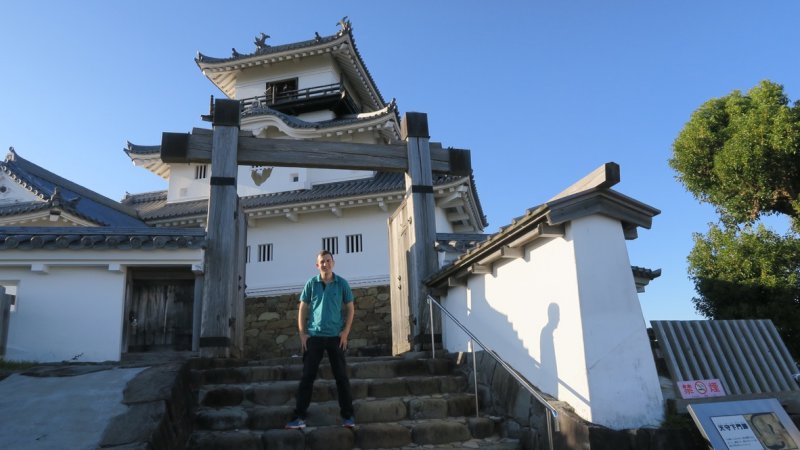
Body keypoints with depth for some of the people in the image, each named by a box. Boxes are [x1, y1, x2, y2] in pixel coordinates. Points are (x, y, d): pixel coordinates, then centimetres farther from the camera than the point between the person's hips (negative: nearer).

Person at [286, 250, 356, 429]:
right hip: (313, 336, 1)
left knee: (341, 376, 3)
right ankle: (299, 417, 7)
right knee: (307, 376, 1)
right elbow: (302, 309, 7)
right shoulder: (311, 284, 3)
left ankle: (348, 416, 11)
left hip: (336, 336, 0)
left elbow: (350, 308, 6)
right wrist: (302, 333, -1)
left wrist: (345, 331, -4)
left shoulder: (342, 284, 2)